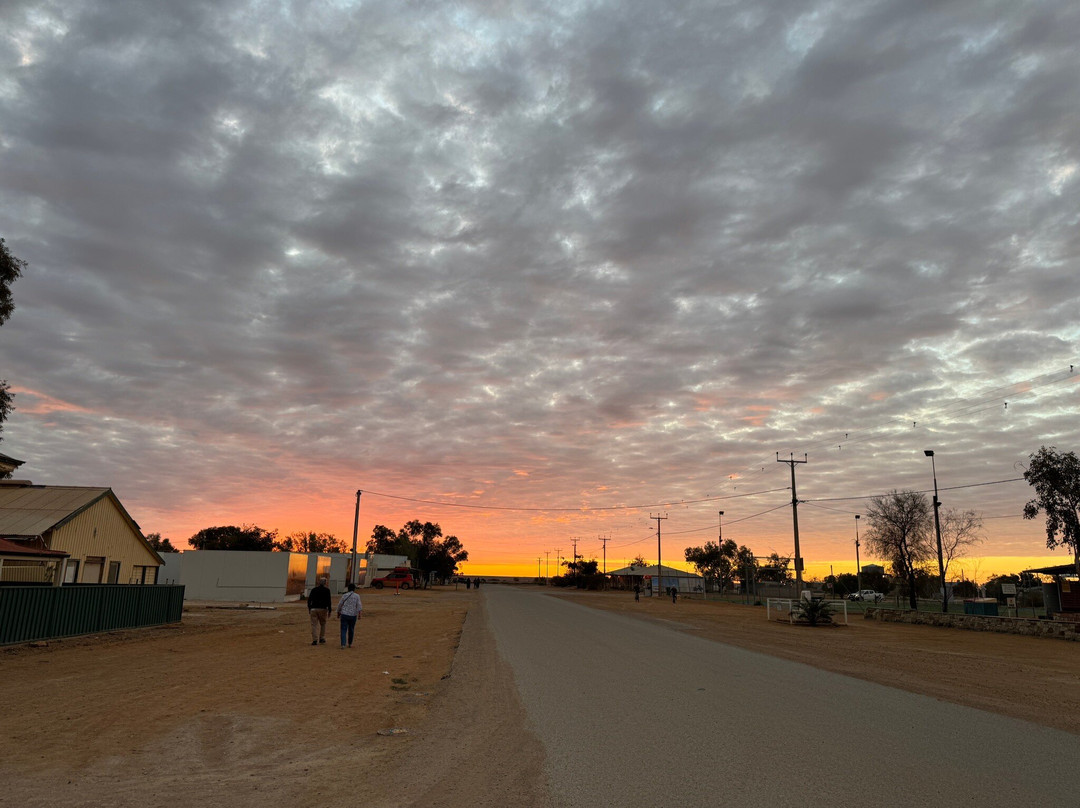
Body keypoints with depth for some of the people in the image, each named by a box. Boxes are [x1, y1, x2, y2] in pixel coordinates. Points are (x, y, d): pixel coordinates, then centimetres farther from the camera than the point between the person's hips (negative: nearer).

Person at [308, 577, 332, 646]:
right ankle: (321, 638, 17)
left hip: (313, 609, 2)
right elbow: (328, 601, -4)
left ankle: (315, 640, -5)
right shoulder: (327, 590, 2)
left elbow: (309, 600, 7)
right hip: (323, 609, -2)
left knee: (314, 625, 2)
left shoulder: (314, 590, 11)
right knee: (323, 624, 16)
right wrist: (329, 611, 0)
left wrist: (309, 609, 15)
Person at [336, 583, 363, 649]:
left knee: (343, 630, -2)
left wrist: (338, 613, 22)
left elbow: (339, 605, 9)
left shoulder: (344, 596, 4)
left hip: (344, 615, 0)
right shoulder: (357, 596, 1)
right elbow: (359, 605, -9)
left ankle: (343, 645, -17)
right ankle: (350, 644, 28)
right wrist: (360, 614, -11)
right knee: (351, 629, 17)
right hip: (353, 615, 0)